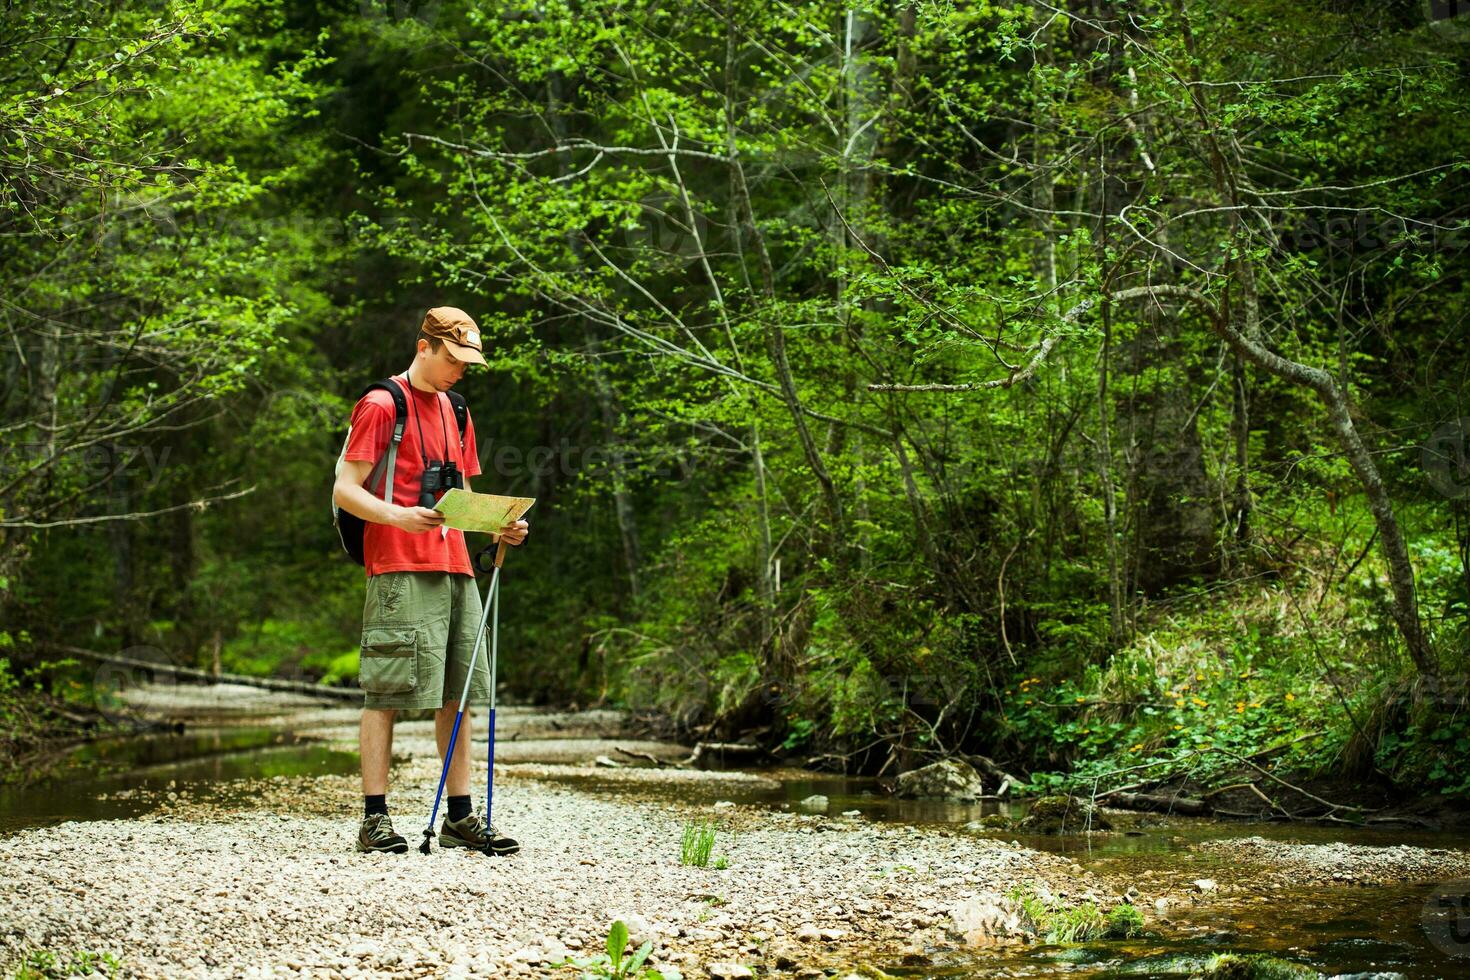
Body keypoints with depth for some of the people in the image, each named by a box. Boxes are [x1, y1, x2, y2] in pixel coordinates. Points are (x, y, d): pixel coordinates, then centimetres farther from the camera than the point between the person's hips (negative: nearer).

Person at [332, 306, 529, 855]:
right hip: (399, 569, -8)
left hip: (454, 567, 8)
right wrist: (397, 516, -26)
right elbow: (345, 490, -8)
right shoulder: (382, 406, -2)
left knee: (458, 695, 6)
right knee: (386, 694, -8)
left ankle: (460, 818, 10)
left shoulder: (454, 413, 22)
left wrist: (501, 526, 6)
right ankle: (374, 819, -5)